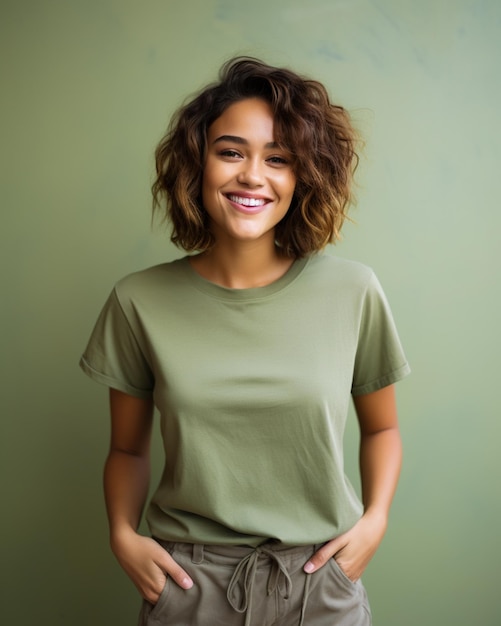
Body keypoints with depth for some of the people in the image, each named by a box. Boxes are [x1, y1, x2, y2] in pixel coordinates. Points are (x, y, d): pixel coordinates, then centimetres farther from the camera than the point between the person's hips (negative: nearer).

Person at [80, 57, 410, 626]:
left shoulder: (352, 292, -8)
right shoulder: (140, 302, -8)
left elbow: (381, 428, 6)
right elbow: (128, 448, 5)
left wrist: (375, 518, -8)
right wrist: (123, 535, -10)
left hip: (320, 580, 1)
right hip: (187, 580, 0)